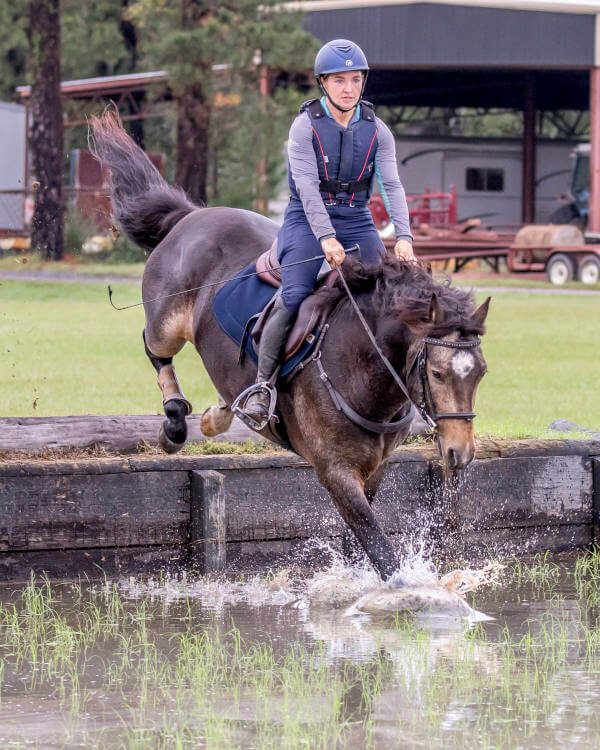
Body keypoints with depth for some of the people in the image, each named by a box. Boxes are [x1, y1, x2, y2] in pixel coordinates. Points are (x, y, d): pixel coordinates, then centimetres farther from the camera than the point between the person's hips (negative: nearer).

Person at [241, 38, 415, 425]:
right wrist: (326, 238, -27)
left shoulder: (376, 131, 4)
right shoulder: (306, 126, -6)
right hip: (308, 220, -4)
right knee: (294, 298, -22)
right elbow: (307, 186, -15)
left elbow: (391, 185, -4)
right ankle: (261, 385, -9)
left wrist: (403, 237, -19)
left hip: (357, 221, 4)